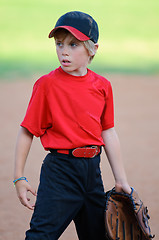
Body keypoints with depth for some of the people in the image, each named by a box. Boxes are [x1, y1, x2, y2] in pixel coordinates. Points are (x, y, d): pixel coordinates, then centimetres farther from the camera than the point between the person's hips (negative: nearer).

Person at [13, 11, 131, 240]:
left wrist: (121, 180, 13)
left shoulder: (102, 86, 4)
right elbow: (27, 131, -5)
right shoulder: (46, 84, -8)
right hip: (60, 167, -5)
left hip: (92, 169, 5)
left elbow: (108, 133, 11)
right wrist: (19, 177, -6)